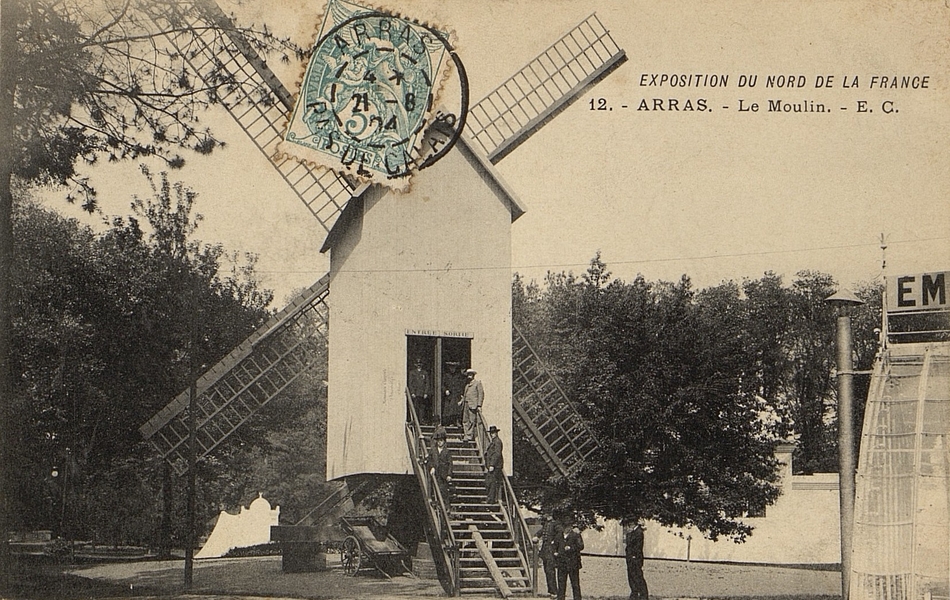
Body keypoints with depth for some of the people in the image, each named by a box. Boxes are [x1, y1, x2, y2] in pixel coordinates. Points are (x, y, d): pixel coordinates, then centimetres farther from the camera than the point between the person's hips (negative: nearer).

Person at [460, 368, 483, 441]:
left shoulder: (477, 383, 3)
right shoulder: (467, 384, 22)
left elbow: (481, 394, -3)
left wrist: (479, 405, -10)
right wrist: (462, 401, 10)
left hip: (473, 405, -7)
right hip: (466, 404, 7)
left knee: (472, 421, -9)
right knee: (465, 421, 2)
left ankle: (470, 436, -7)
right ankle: (467, 436, 4)